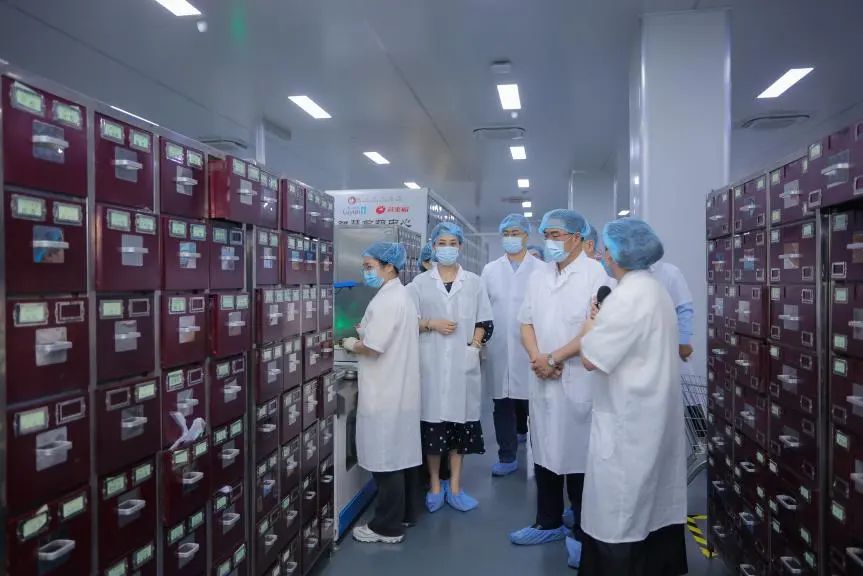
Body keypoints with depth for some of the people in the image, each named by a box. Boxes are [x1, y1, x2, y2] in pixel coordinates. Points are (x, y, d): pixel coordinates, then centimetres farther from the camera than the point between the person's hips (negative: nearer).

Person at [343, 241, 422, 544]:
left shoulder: (386, 300, -18)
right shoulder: (401, 295, 14)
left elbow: (372, 348, -21)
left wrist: (351, 345, -3)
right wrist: (364, 330, 10)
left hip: (385, 394, -10)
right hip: (401, 389, 10)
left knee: (386, 459, 0)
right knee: (402, 453, 17)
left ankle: (388, 526, 10)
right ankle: (405, 513, 29)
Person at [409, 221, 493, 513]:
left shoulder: (474, 282, 8)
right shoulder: (420, 282, 5)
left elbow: (485, 322, 8)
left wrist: (474, 345, -7)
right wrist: (431, 324, -11)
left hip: (463, 363, 1)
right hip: (431, 363, -1)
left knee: (460, 421, 5)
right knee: (432, 422, 2)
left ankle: (454, 486, 18)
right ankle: (435, 485, 18)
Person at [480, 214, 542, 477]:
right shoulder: (490, 270, 9)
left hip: (530, 348, -2)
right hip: (499, 350, 2)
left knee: (531, 402, 4)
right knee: (502, 404, 5)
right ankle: (507, 457, 17)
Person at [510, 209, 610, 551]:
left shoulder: (595, 273, -8)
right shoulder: (539, 275, 11)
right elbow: (527, 322, 11)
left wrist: (553, 359, -14)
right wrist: (536, 358, -6)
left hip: (579, 380, -6)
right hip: (543, 380, 6)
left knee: (578, 455, 4)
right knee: (545, 452, 13)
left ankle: (583, 531, 22)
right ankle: (548, 523, 28)